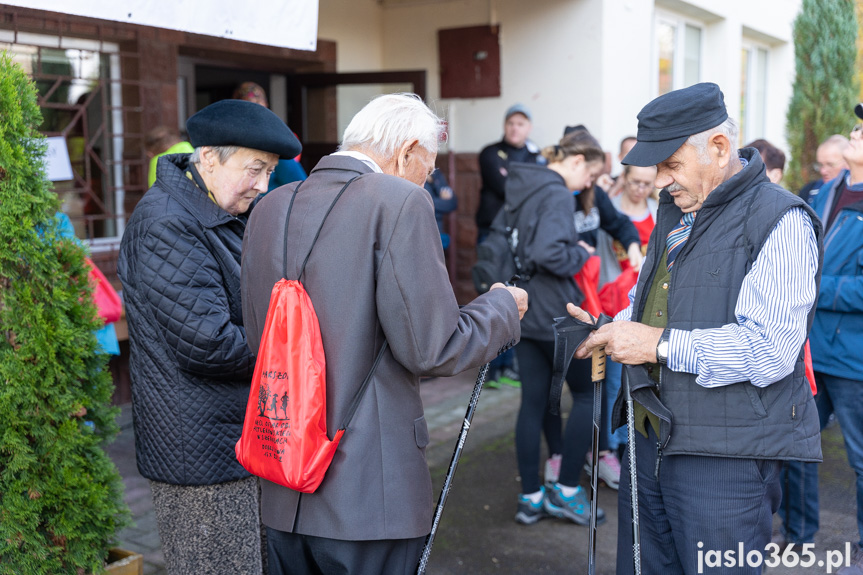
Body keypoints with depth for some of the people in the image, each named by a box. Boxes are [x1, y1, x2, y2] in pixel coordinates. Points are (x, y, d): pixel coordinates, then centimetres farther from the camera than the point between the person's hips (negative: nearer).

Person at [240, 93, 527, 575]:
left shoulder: (269, 208, 7)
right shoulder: (400, 201, -13)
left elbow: (258, 340, 13)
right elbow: (430, 349, -17)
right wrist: (502, 307, 1)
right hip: (370, 497, -6)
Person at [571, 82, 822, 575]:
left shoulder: (781, 220, -14)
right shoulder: (675, 211, 15)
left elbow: (770, 349, -24)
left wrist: (659, 344, -21)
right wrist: (610, 329, 6)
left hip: (725, 459, -8)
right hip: (649, 441, 8)